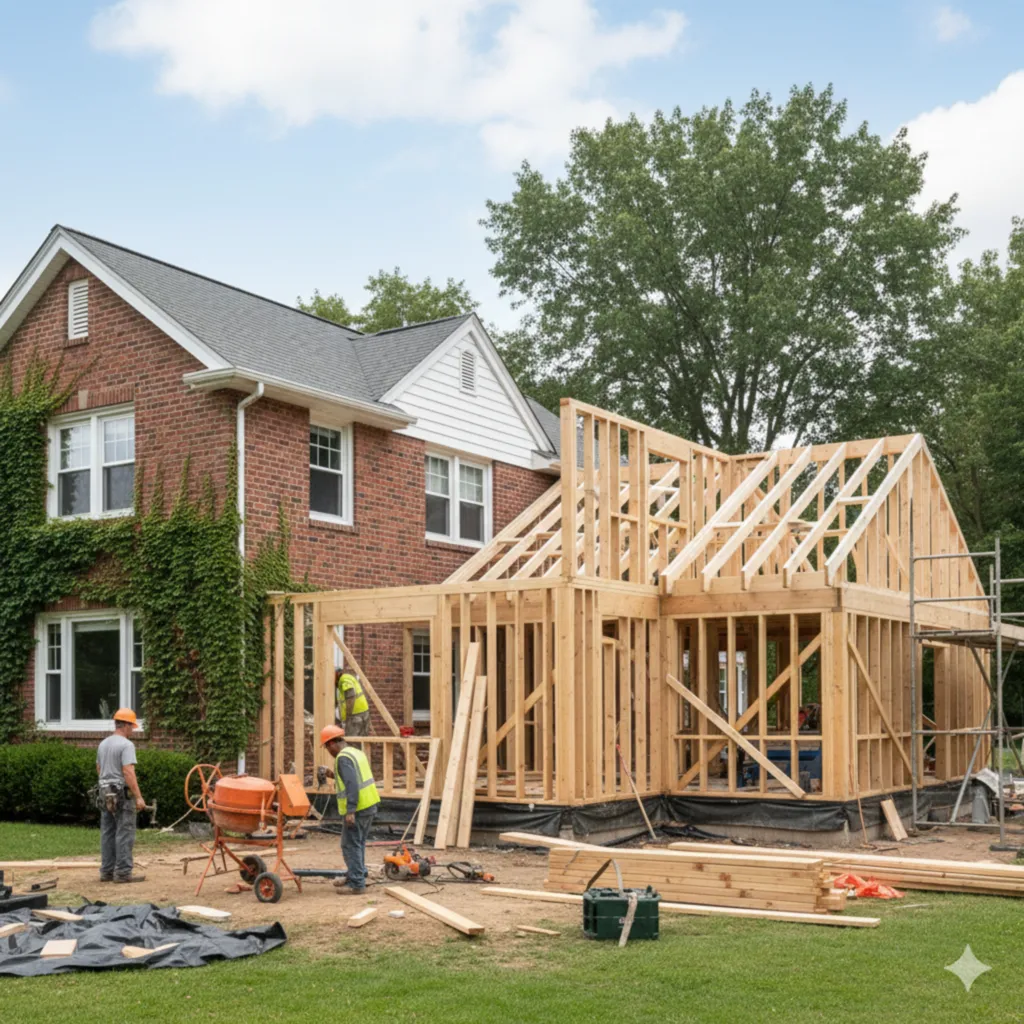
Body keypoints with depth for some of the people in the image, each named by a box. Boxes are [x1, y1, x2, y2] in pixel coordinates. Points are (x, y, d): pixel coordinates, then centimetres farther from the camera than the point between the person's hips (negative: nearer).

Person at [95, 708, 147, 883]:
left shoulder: (103, 744, 12)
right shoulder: (126, 745, -15)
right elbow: (128, 772, -22)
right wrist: (139, 797, -21)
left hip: (105, 792, 8)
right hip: (122, 794, -8)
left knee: (107, 834, 11)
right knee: (124, 834, -4)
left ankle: (107, 871, 15)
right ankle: (123, 872, -4)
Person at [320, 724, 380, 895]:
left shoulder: (343, 758, -15)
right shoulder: (356, 752, 14)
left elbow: (352, 784, -23)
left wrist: (350, 811, -24)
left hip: (357, 809, -10)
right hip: (370, 804, 10)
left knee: (351, 845, -3)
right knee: (358, 844, 19)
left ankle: (357, 884, -1)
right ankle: (355, 878, 28)